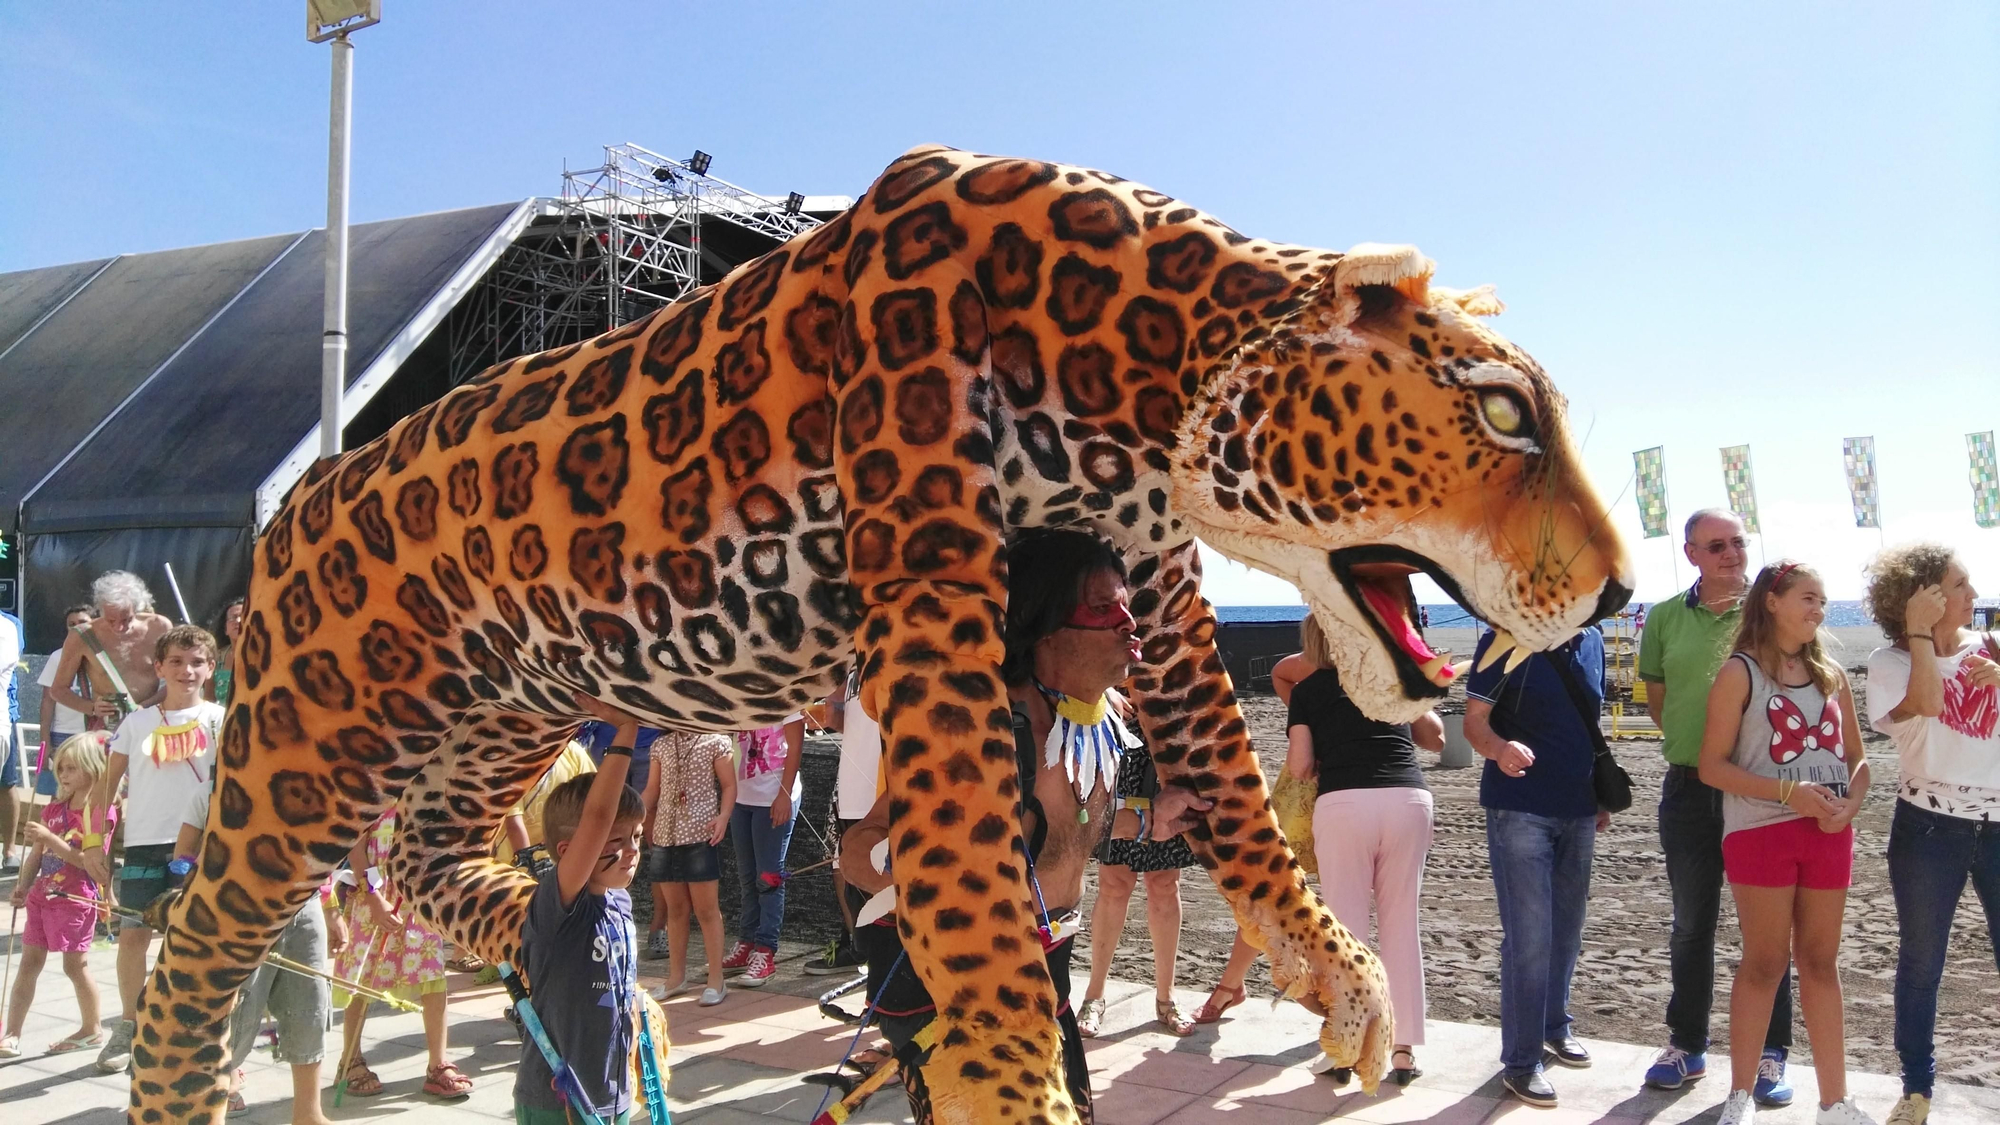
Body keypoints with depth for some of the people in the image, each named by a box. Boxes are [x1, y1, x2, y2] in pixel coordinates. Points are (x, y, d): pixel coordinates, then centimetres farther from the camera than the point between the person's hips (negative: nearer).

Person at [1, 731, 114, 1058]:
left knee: (75, 965, 2)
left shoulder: (100, 811, -12)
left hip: (76, 898, -7)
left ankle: (92, 1029, 17)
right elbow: (37, 854, 14)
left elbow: (90, 861, -20)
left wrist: (50, 838, -23)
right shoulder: (54, 809, 10)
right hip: (43, 894, 7)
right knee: (29, 963, 7)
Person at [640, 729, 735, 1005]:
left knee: (705, 909, -1)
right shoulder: (661, 745, 11)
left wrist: (723, 816, -18)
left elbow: (729, 785, -3)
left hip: (701, 836, -4)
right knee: (675, 909, 13)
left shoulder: (716, 742, -2)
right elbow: (652, 791, 13)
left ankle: (716, 980, 7)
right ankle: (676, 977, 23)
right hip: (666, 835, 5)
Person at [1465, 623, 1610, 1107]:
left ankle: (1554, 1027, 37)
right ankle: (1521, 1061, 7)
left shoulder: (1591, 642, 6)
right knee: (1529, 937, -5)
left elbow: (1591, 723, 16)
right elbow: (1475, 719, -13)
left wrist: (1603, 795, 17)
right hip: (1519, 809, -6)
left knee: (1566, 929, 17)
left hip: (1577, 809, 6)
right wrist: (1498, 748, -35)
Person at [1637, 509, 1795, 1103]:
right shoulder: (1665, 618, 3)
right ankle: (1687, 1043, 25)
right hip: (1689, 788, 2)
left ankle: (1770, 1053, 19)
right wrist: (1695, 744, 2)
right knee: (1691, 922, 12)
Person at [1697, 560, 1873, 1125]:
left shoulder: (1831, 674, 9)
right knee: (1763, 964, 2)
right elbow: (1712, 765, -10)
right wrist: (1787, 792, -20)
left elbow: (1856, 756, 13)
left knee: (1821, 962, 11)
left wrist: (1851, 803, -8)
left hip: (1828, 835, 5)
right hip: (1761, 832, -4)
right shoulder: (1740, 673, -6)